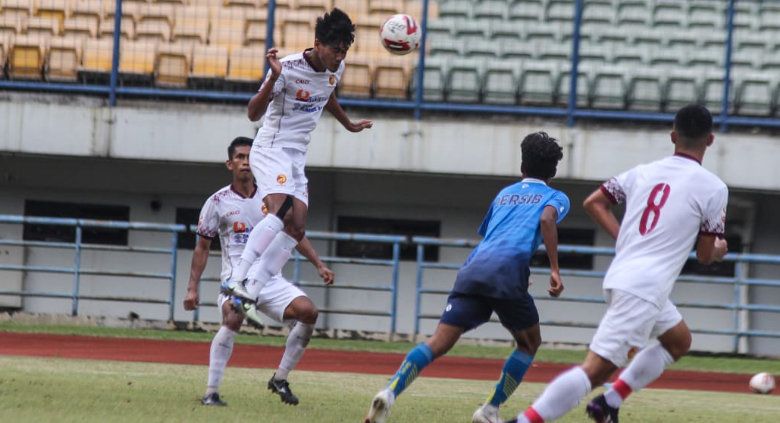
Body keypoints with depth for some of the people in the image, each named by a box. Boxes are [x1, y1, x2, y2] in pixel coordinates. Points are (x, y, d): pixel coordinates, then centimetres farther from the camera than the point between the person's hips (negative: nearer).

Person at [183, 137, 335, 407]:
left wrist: (319, 265, 13)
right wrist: (192, 289, -2)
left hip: (270, 279, 4)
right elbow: (202, 248, 4)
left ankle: (280, 379, -2)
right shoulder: (218, 202, 0)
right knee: (233, 318, -34)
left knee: (307, 311, -19)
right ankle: (211, 392, -29)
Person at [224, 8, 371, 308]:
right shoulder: (289, 68, -18)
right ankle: (236, 281, -36)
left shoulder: (336, 68, 4)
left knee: (296, 229, -3)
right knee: (281, 211, -30)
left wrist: (349, 125, 42)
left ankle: (251, 294, -5)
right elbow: (253, 113, -23)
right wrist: (274, 78, -37)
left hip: (297, 157, 8)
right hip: (271, 149, -8)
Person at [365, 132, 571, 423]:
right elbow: (547, 219, -4)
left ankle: (390, 392, -29)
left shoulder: (504, 194, 34)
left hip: (473, 268, 4)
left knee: (438, 343, -6)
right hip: (508, 270, -4)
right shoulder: (555, 198, 18)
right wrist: (554, 269, -9)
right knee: (529, 344, 19)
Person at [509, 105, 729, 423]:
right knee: (596, 369, -12)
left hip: (620, 275, 8)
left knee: (679, 340, 28)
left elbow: (593, 203, 14)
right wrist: (719, 249, 24)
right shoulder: (713, 188, -4)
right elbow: (706, 256, 1)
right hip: (646, 288, -8)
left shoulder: (643, 172, 12)